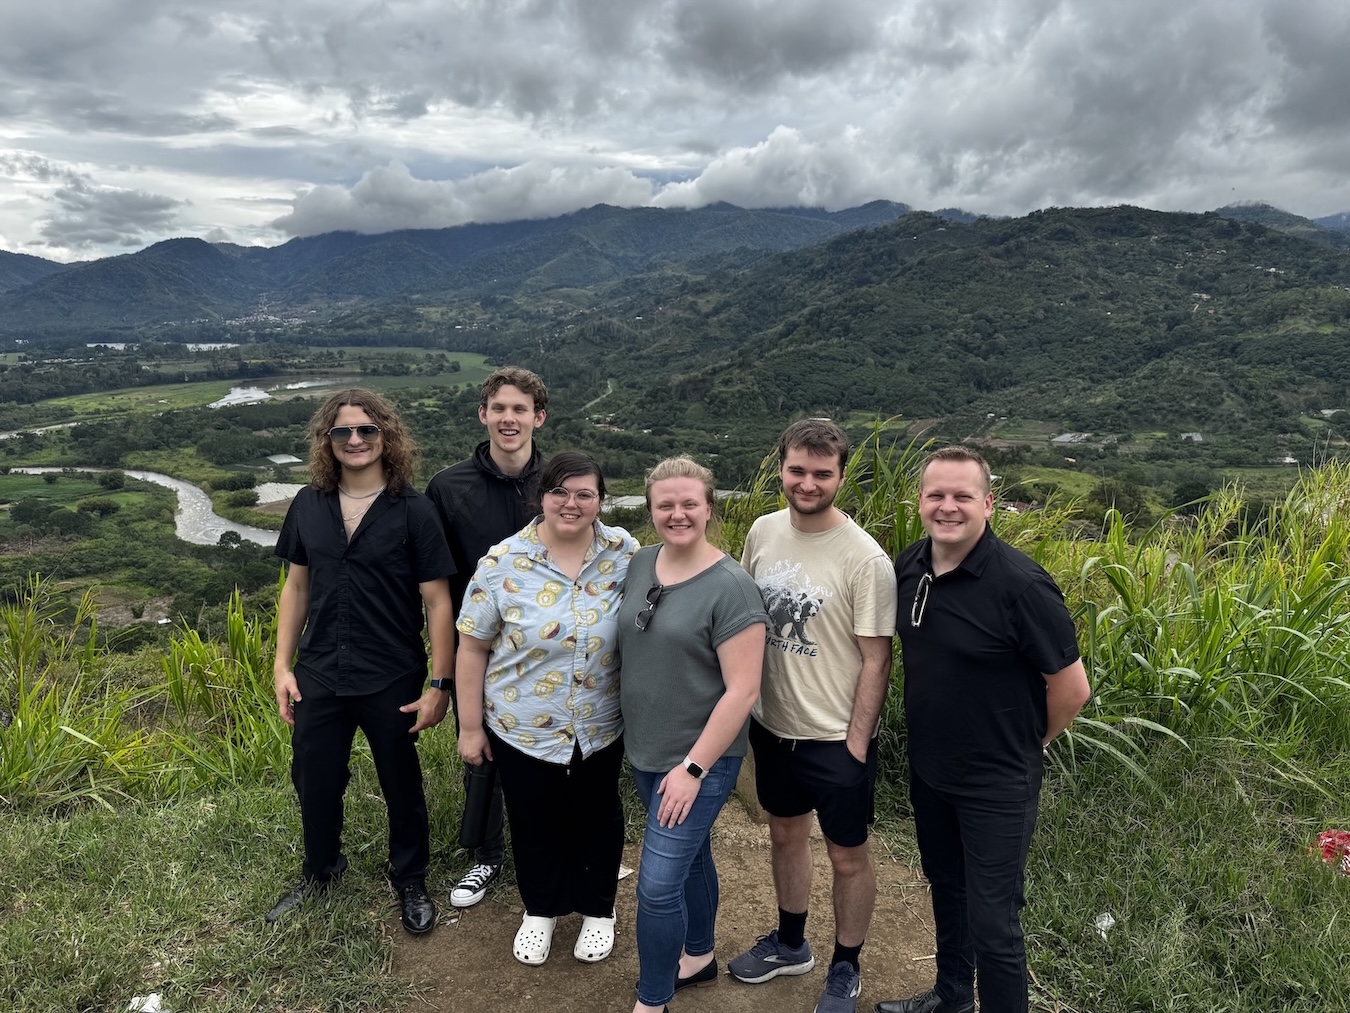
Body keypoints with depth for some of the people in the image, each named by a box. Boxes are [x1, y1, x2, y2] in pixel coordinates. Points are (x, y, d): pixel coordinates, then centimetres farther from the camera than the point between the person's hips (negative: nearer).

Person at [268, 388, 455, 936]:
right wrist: (282, 665, 5)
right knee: (314, 781, 19)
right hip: (318, 676, 4)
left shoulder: (412, 510, -12)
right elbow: (296, 587, 8)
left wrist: (440, 684, -12)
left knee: (401, 785, 15)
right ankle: (320, 870, 47)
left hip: (392, 681, -3)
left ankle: (410, 881, 39)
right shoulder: (309, 505, -1)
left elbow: (437, 601, -11)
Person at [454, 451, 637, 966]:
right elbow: (473, 648, -7)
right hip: (521, 729, -1)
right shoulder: (502, 563, -14)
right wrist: (470, 726, -3)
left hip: (602, 727, 1)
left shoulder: (625, 552, -10)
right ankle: (540, 909, 45)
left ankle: (598, 909, 45)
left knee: (597, 818, 19)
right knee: (534, 823, 18)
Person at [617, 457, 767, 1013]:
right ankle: (698, 957, 45)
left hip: (699, 759, -7)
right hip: (645, 751, 7)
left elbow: (742, 690, -21)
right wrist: (636, 738, 13)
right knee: (690, 855, 24)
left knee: (657, 886, -2)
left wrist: (693, 767, -19)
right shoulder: (641, 563, 0)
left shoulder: (730, 587, -21)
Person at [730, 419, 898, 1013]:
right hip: (771, 725, 6)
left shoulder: (864, 559, -20)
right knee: (785, 834, 24)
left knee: (847, 857, 13)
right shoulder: (763, 532, -4)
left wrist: (856, 744, -14)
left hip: (836, 739, -5)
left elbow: (876, 660, -15)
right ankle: (790, 944, 48)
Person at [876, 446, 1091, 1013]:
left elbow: (1072, 687, -17)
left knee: (991, 923, 4)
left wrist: (1028, 743, -3)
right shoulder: (908, 567, -6)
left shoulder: (1019, 584, -25)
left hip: (996, 785, -7)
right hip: (928, 770, 7)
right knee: (945, 888, 26)